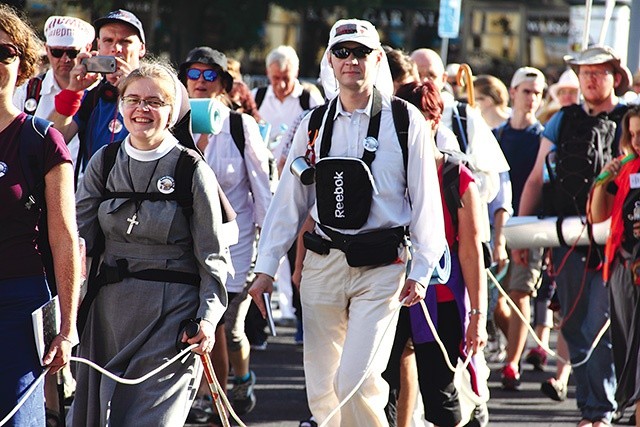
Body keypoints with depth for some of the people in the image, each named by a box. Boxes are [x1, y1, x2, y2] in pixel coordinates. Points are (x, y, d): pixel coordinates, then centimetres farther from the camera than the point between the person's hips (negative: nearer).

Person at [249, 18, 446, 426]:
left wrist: (421, 271, -6)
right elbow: (289, 201, 11)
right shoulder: (314, 125, 9)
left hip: (381, 267, -4)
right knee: (321, 389, 5)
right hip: (323, 266, 4)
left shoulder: (405, 121, -1)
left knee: (355, 382, -15)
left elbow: (425, 200, -1)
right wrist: (267, 267, 6)